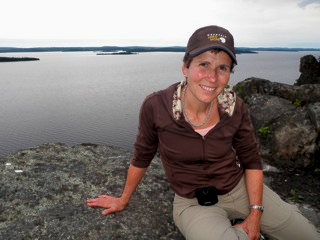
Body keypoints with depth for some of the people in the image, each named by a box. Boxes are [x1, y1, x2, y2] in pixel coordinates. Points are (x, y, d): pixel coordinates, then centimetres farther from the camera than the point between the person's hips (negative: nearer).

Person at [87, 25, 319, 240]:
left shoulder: (236, 108, -15)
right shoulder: (156, 107, -23)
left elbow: (252, 161, -1)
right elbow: (142, 156, -6)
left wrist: (255, 213, -9)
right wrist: (123, 200, 6)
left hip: (241, 188, 3)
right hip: (193, 203, -2)